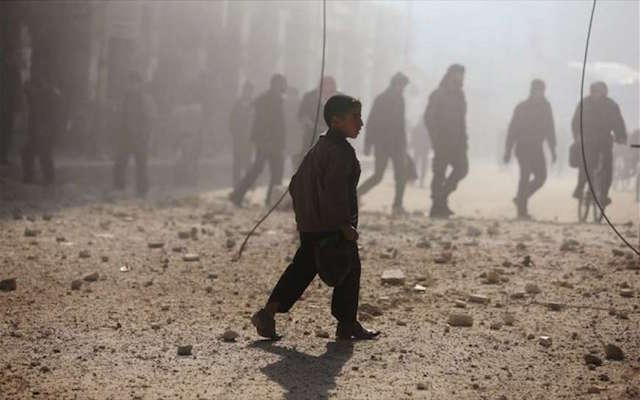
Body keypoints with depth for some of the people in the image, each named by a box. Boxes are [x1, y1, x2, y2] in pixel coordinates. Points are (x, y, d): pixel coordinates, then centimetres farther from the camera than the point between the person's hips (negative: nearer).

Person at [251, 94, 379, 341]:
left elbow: (296, 185, 20)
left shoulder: (319, 148, 15)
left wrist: (303, 215, 25)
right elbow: (334, 191, -25)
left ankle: (269, 313, 7)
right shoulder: (341, 152, -15)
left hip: (310, 227, 9)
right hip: (332, 228, -9)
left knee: (302, 270, 11)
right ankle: (347, 325, 10)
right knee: (349, 270, 3)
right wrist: (345, 225, -22)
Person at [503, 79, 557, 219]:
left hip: (537, 148, 5)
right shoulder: (522, 107, -6)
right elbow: (513, 129, -6)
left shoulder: (546, 107, 7)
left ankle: (520, 199, 21)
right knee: (525, 177, -9)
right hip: (523, 147, -5)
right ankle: (522, 210, -5)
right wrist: (508, 150, -9)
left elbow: (549, 129, 12)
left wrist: (553, 149, 7)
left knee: (541, 176, 2)